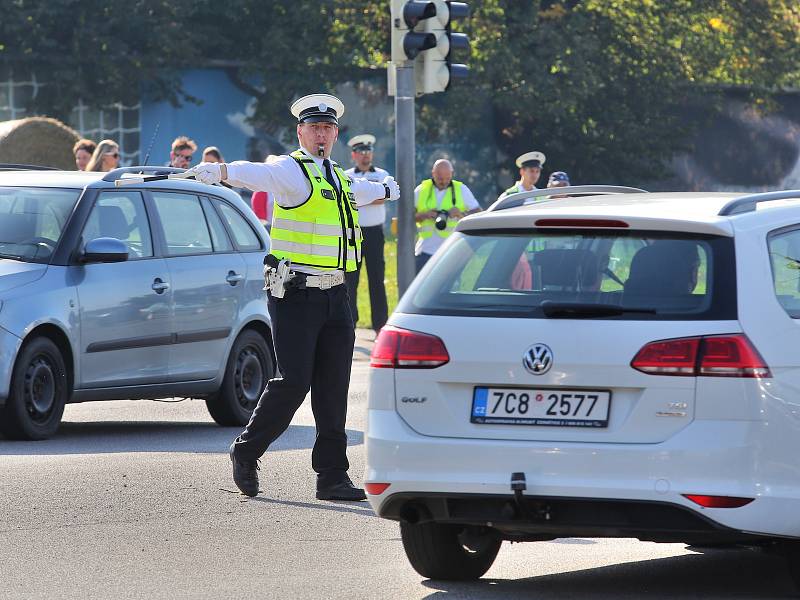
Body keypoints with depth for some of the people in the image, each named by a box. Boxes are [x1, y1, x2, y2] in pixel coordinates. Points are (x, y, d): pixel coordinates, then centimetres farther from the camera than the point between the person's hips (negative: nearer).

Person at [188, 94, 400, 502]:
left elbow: (361, 192, 45)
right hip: (295, 295, -7)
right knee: (293, 383, -9)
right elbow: (258, 174, -28)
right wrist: (219, 171, -50)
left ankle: (333, 476, 7)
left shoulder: (338, 178, 19)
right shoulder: (291, 170, -6)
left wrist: (386, 189, 65)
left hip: (334, 297, 7)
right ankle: (245, 452, 11)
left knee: (333, 390, 4)